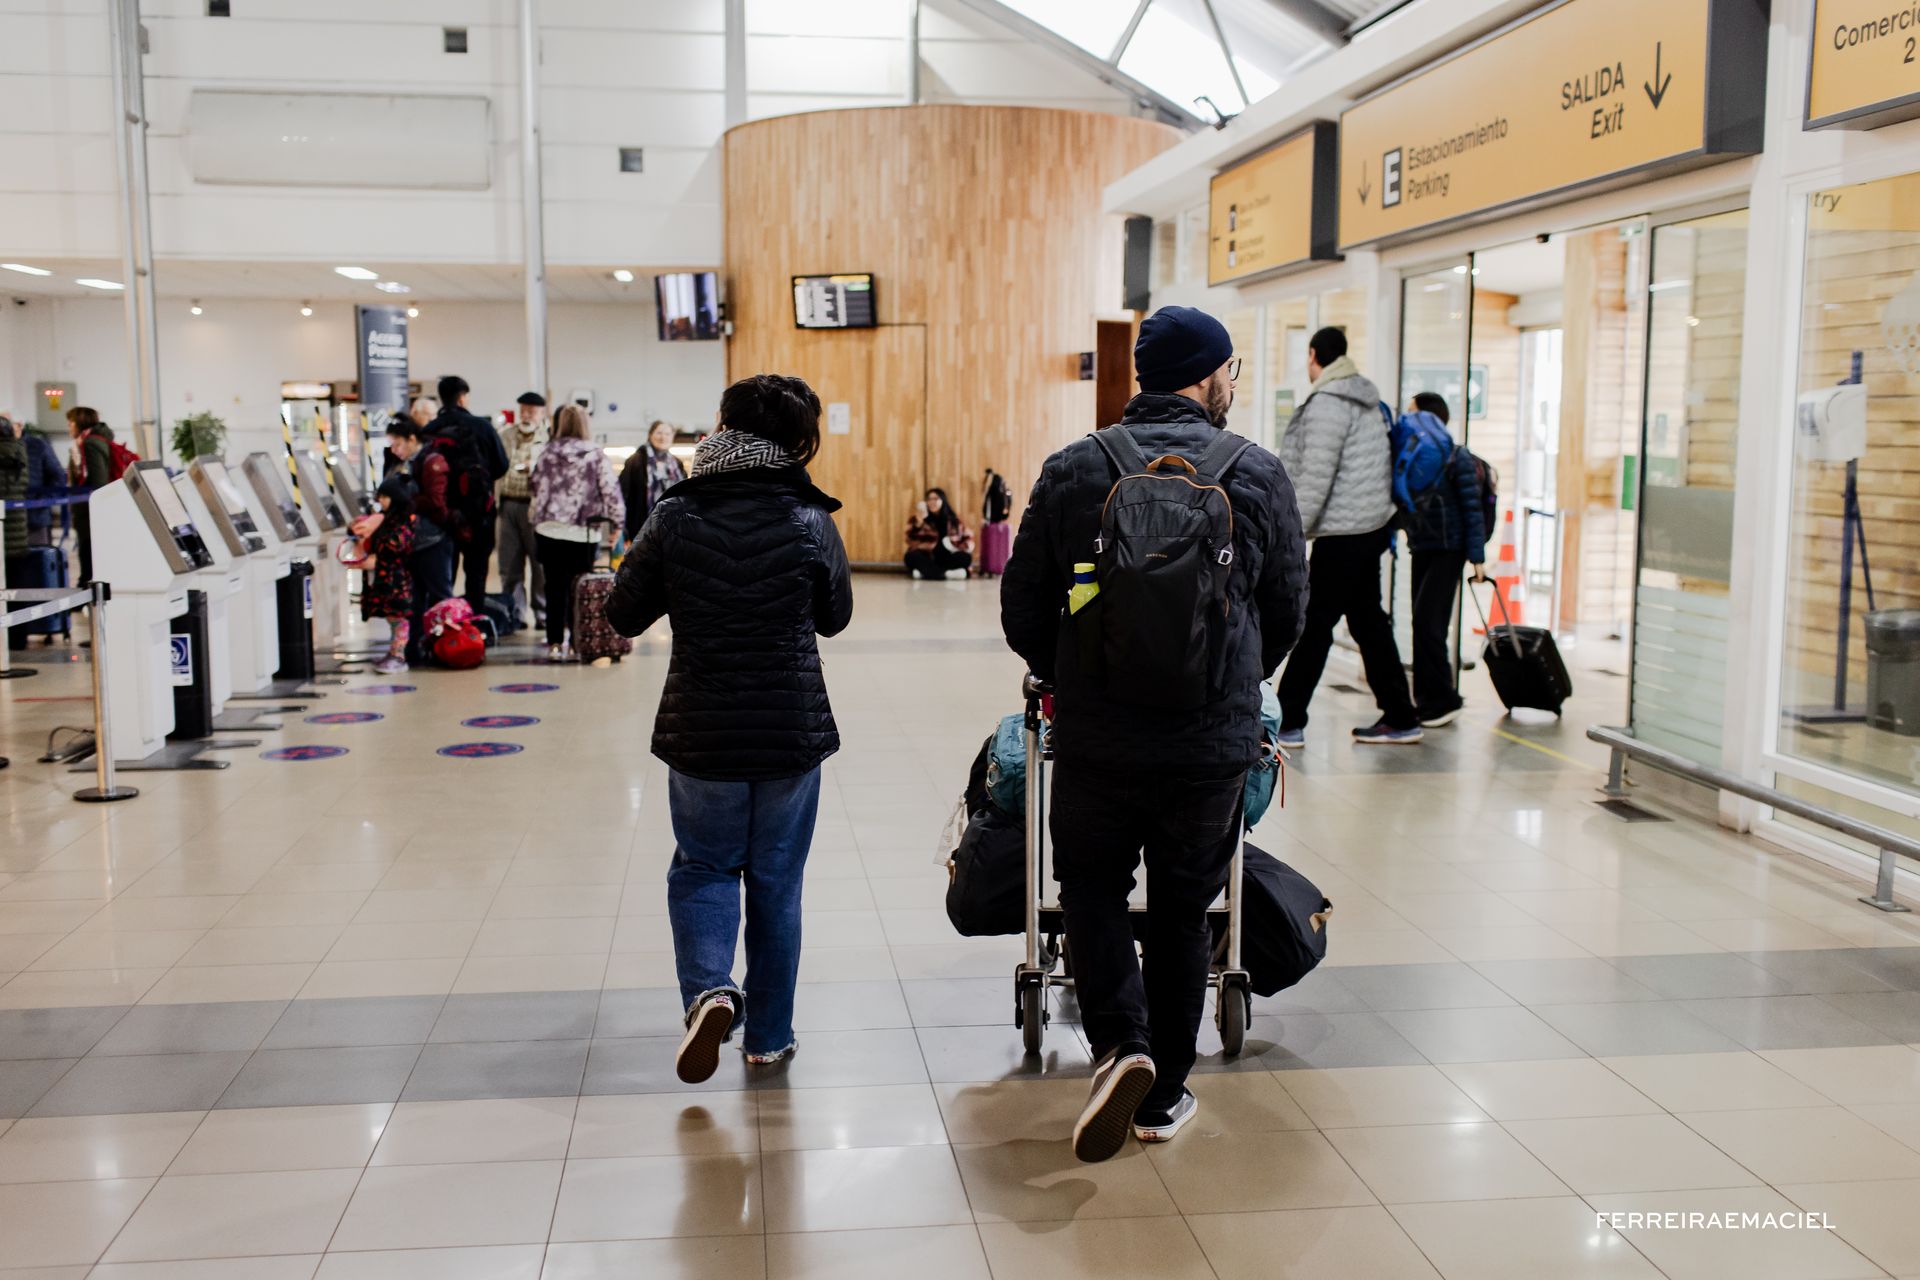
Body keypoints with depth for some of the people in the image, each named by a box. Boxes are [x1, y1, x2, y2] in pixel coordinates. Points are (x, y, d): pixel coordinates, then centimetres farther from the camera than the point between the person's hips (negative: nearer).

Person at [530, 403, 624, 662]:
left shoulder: (547, 453, 2)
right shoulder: (596, 455, -5)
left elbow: (537, 487, 7)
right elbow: (610, 490, -5)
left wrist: (538, 520, 18)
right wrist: (617, 521, 6)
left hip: (549, 529, 2)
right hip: (584, 533, -2)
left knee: (555, 587, 6)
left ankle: (555, 643, 4)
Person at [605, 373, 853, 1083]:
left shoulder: (673, 518, -8)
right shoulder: (811, 523, -9)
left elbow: (624, 615, 1)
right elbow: (836, 617, 6)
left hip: (700, 733, 0)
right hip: (792, 733, 0)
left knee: (702, 869, 19)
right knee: (776, 882, 14)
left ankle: (709, 989, -5)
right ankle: (769, 1034, 24)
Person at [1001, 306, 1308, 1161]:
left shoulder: (1071, 470, -2)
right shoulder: (1259, 474, -1)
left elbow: (1022, 612, 3)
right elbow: (1287, 614, 9)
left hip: (1095, 739, 0)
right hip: (1215, 745, 1)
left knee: (1093, 896, 18)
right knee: (1182, 912, 15)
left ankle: (1121, 1043, -3)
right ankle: (1163, 1094, 23)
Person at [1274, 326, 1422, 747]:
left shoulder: (1328, 404, -15)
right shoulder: (1367, 399, 14)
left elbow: (1315, 478, -20)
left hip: (1343, 533, -9)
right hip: (1372, 525, 9)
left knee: (1314, 625, -4)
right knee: (1368, 622, 13)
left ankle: (1286, 723, 1)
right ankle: (1399, 718, 17)